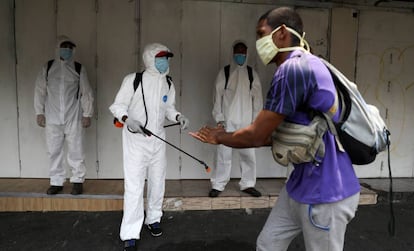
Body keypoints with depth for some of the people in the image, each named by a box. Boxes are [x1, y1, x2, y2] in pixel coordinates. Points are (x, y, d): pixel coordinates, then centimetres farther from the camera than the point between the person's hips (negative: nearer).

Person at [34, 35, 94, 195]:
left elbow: (86, 93, 2)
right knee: (54, 151, 7)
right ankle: (56, 182, 21)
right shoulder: (48, 67, 7)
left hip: (74, 118, -1)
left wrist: (87, 114, -3)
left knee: (76, 151, 2)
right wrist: (39, 112, 2)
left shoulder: (79, 68, 4)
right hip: (52, 118, 2)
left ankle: (78, 181, 15)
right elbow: (40, 91, 8)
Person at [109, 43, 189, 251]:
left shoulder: (168, 84, 6)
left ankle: (153, 218, 37)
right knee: (134, 185, -6)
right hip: (135, 139, -5)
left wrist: (178, 116, -3)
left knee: (157, 181, 14)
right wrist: (128, 120, -25)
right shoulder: (133, 80, -10)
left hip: (158, 139, 5)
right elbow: (117, 106, -7)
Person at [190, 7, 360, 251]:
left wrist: (220, 137, 3)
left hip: (325, 192, -9)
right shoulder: (299, 68, 10)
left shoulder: (294, 68, -22)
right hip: (301, 184, 9)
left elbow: (256, 135, -17)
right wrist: (226, 136, 13)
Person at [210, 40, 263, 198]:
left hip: (246, 122, 2)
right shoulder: (224, 73, 2)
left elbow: (257, 98, 7)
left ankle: (248, 184, 20)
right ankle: (218, 185, 13)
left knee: (248, 154, 5)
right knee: (224, 154, 1)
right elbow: (218, 96, 1)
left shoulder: (252, 74, 7)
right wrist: (219, 119, -5)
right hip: (227, 121, -2)